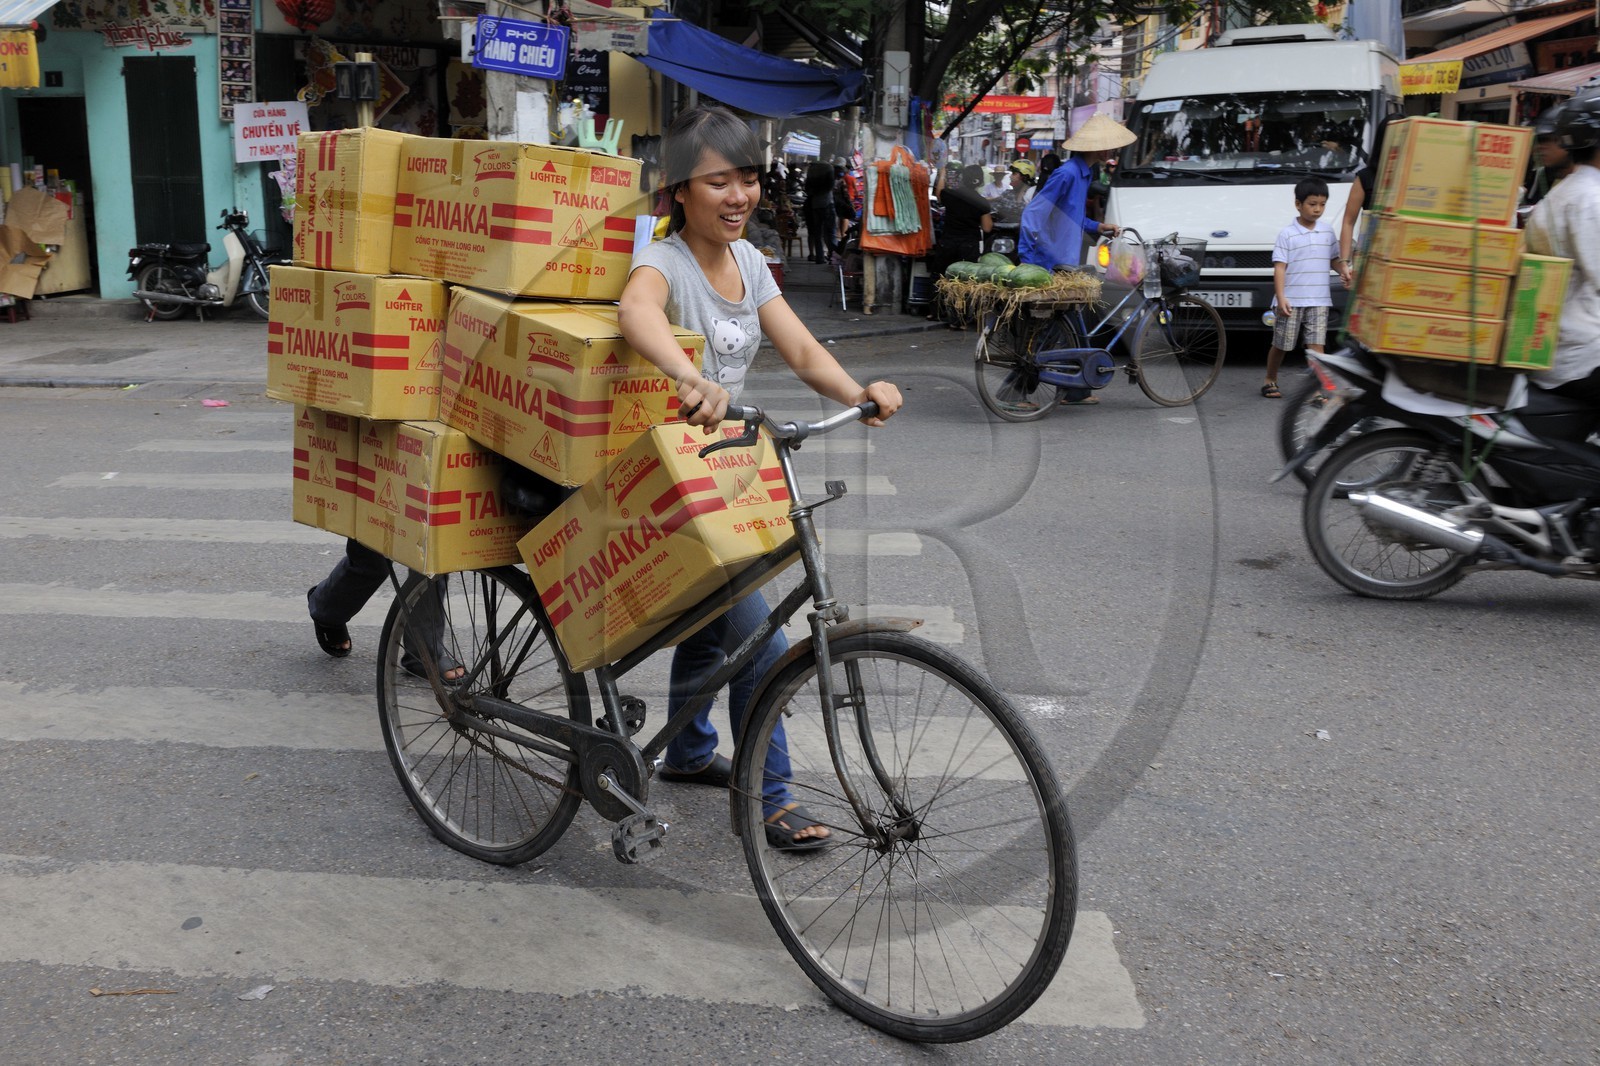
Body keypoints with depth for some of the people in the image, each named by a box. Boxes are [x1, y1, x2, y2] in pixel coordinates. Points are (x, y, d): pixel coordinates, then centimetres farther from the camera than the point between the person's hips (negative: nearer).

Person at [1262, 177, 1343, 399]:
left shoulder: (1327, 231, 9)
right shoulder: (1287, 233, -4)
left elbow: (1334, 259, 17)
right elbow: (1279, 267, -7)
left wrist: (1344, 270, -6)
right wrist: (1281, 297, -15)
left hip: (1319, 300, 3)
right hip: (1292, 301, -3)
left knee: (1316, 345, -6)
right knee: (1280, 345, 10)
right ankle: (1270, 381, 30)